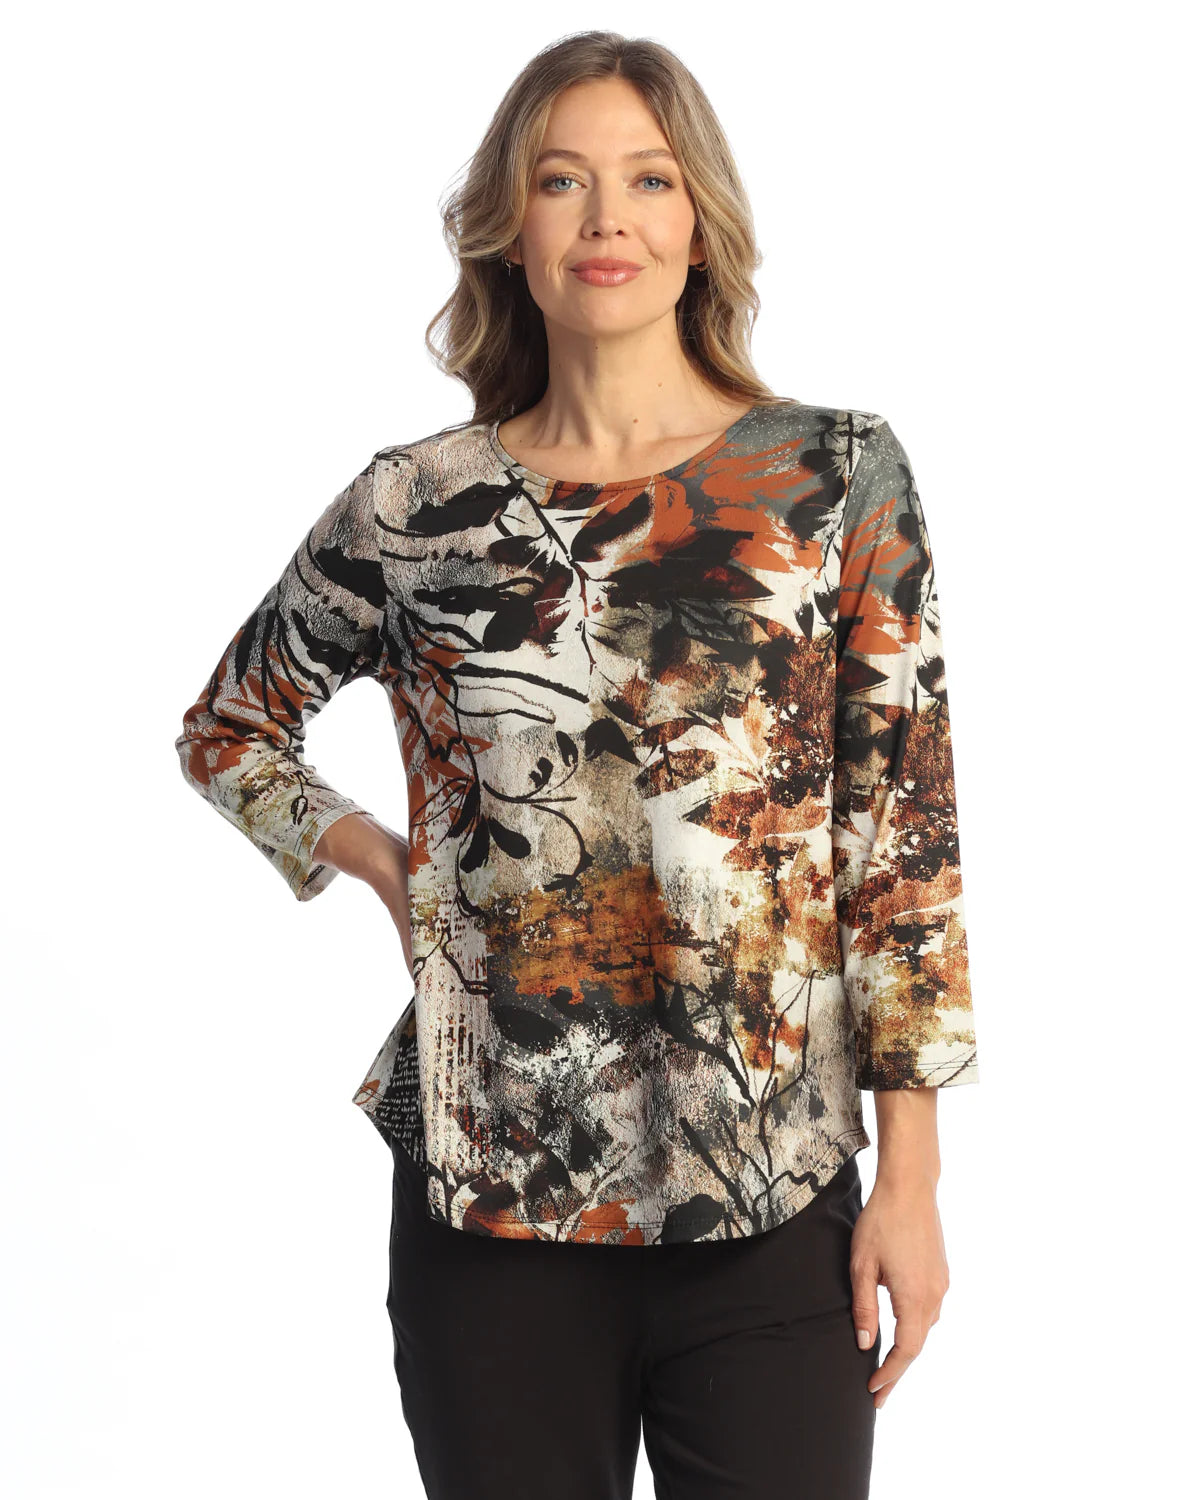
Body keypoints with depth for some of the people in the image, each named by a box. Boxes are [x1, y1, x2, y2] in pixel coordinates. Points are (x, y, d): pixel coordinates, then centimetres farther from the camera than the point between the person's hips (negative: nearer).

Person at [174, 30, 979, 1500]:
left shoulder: (839, 476, 0)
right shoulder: (414, 507, 2)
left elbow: (906, 827, -1)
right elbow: (226, 729, 18)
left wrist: (911, 1173, -3)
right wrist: (385, 864, 2)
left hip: (775, 1208, 0)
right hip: (490, 1201, 1)